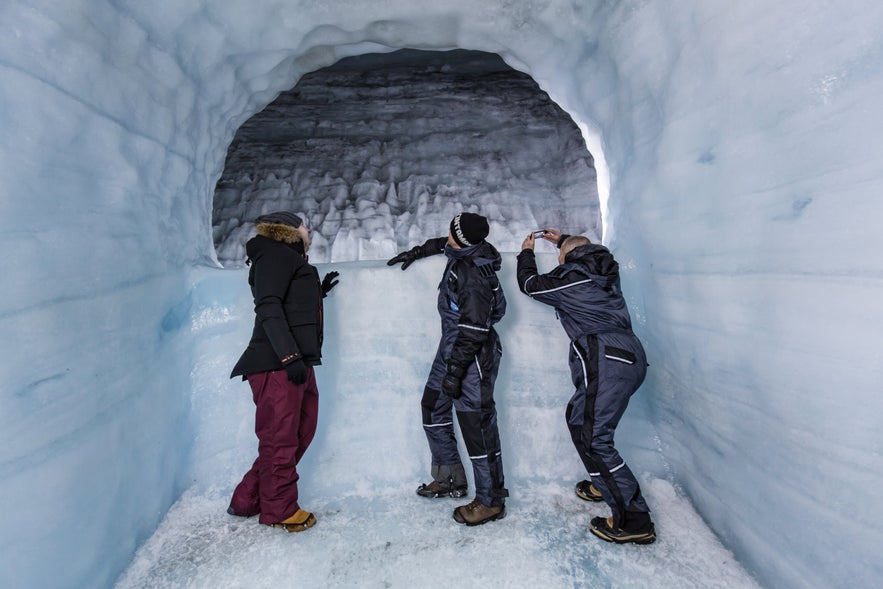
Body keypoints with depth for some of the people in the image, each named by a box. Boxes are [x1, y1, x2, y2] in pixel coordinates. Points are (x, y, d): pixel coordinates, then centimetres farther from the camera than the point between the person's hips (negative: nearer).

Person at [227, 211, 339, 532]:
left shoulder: (290, 260, 25)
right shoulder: (276, 254, -5)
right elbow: (269, 307, -17)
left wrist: (318, 292, 24)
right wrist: (289, 356, -23)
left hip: (296, 362, 10)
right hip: (277, 364, -10)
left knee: (301, 432, 13)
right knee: (280, 439, 0)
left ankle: (248, 499, 24)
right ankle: (280, 510, 16)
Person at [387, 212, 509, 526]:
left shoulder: (474, 275, -26)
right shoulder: (463, 252, 2)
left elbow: (474, 329, -27)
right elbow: (441, 244, 28)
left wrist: (454, 371, -25)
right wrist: (414, 253, 33)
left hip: (474, 354, -11)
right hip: (451, 346, 11)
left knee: (476, 423, -5)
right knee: (433, 408, 19)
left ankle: (491, 501, 11)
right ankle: (449, 479, 33)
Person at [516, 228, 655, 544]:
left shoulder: (568, 281, -4)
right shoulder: (605, 271, 16)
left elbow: (529, 283, 13)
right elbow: (586, 254, 42)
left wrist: (527, 252, 30)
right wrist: (562, 239, 51)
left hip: (608, 363, -9)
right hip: (630, 357, 9)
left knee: (593, 438, -9)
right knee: (578, 417, 22)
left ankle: (634, 520, -6)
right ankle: (605, 484, 34)